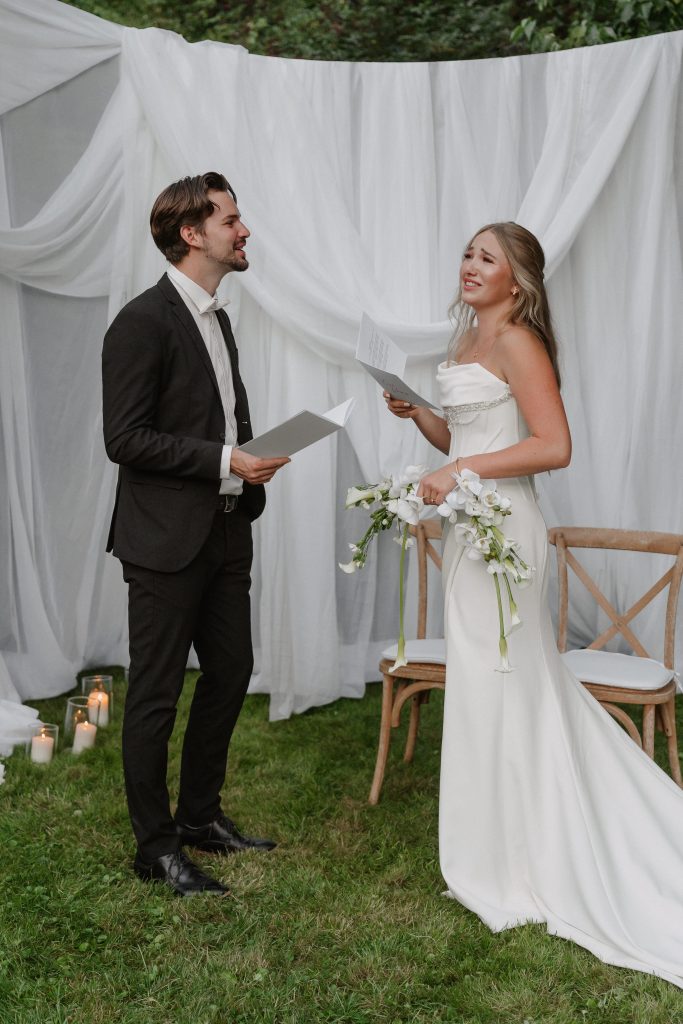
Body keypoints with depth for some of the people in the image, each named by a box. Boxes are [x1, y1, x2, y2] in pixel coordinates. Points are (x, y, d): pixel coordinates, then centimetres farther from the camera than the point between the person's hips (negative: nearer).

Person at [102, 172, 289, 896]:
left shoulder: (215, 319, 15)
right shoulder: (144, 321, -13)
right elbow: (125, 438, -18)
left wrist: (252, 461, 4)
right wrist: (225, 461, -19)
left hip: (225, 534, 9)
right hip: (166, 541, -9)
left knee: (230, 673, 15)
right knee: (156, 694, 2)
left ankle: (200, 815, 32)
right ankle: (157, 848, 15)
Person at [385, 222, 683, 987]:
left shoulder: (517, 343, -12)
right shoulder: (467, 341, 14)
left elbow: (554, 446, -21)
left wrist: (460, 471, -21)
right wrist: (415, 412, 3)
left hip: (501, 526, -9)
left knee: (497, 686, 0)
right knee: (514, 682, 15)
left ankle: (509, 869, 16)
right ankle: (511, 852, 29)